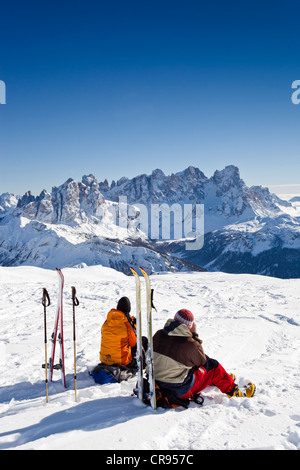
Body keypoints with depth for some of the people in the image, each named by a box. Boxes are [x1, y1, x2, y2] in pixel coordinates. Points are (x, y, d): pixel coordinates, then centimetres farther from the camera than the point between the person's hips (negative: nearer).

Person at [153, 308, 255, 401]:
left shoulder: (158, 335, -6)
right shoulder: (190, 344, -22)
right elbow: (202, 361, -2)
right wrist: (194, 335, -1)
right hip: (181, 392, -7)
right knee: (212, 365, 8)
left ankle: (225, 379, 47)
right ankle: (233, 391, 27)